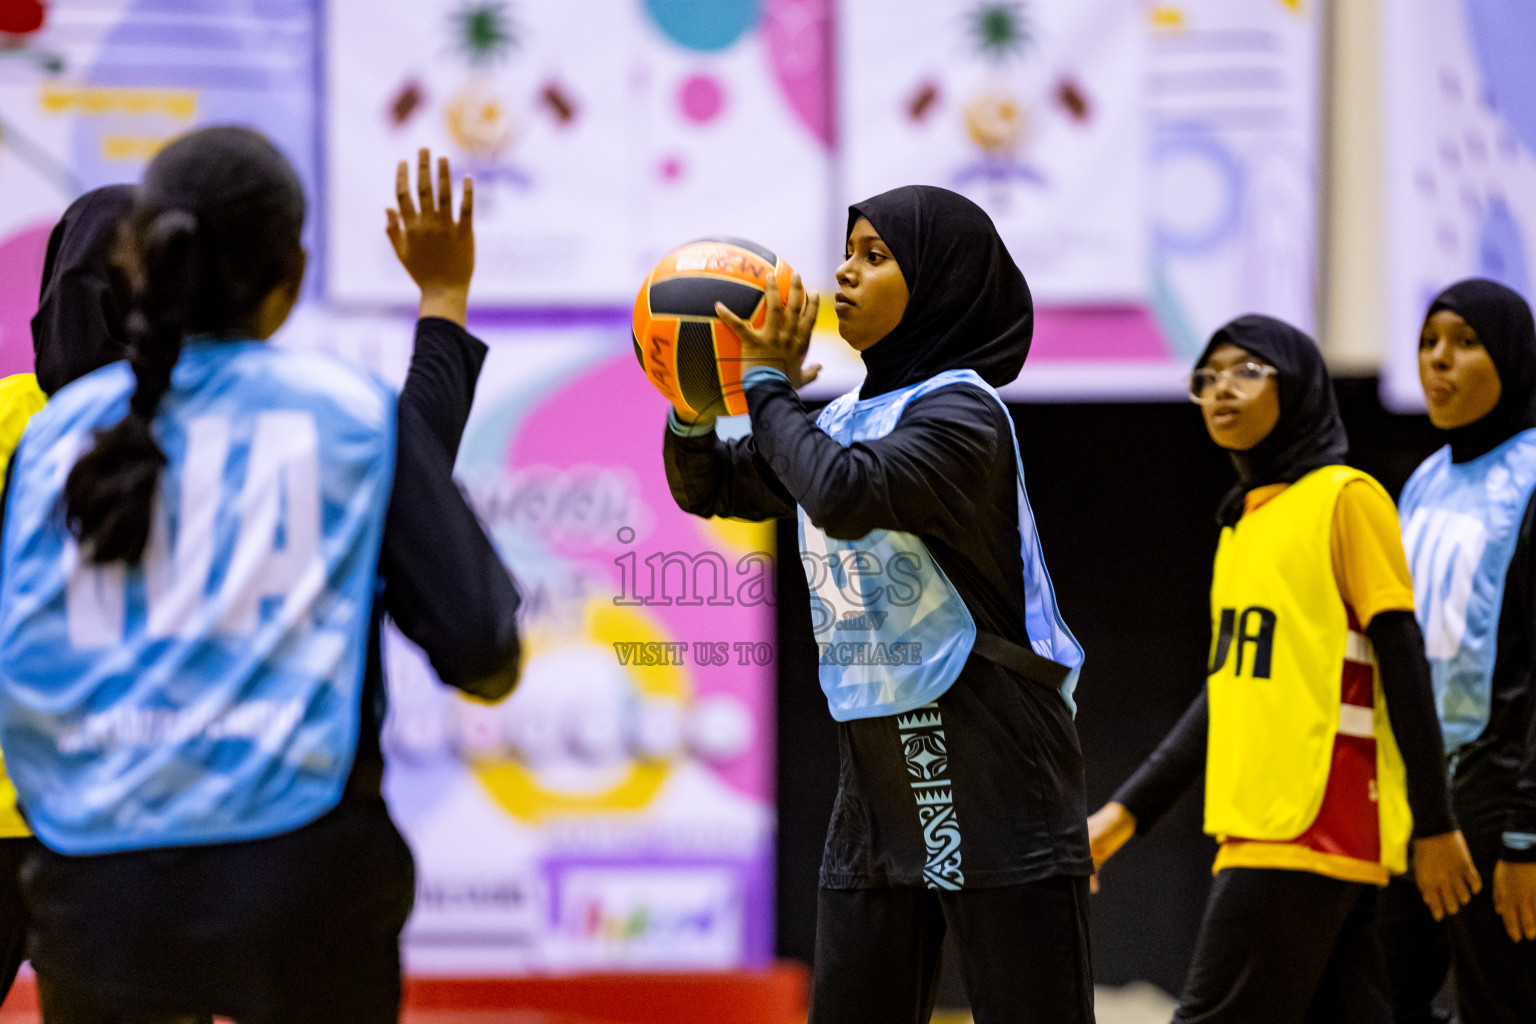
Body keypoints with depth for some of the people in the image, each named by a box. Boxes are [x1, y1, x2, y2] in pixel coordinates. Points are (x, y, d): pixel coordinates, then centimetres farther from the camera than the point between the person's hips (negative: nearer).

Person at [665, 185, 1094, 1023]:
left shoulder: (961, 413, -12)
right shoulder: (848, 419, 13)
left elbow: (847, 495, -29)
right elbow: (708, 490, 21)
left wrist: (768, 387, -14)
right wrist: (693, 411, -1)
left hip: (992, 781, -8)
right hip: (878, 777, 8)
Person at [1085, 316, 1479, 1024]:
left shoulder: (1344, 498, -5)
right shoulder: (1245, 519, 18)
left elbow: (1404, 666, -9)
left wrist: (1433, 826, -12)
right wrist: (1126, 813, 19)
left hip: (1314, 826, -8)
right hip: (1259, 826, 8)